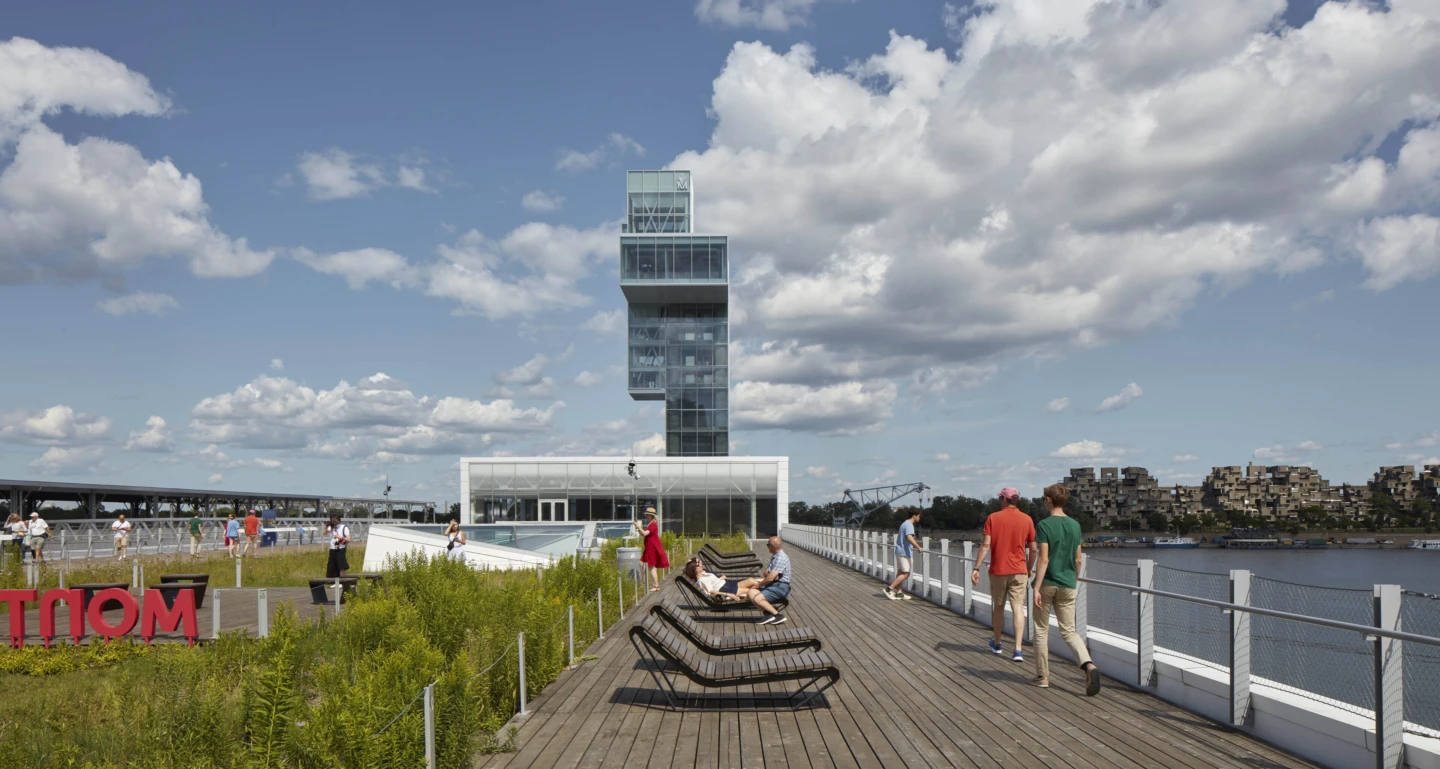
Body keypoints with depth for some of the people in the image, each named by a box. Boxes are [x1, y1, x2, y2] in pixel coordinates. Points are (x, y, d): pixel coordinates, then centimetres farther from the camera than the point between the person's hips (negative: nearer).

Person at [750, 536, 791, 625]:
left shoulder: (781, 558, -19)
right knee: (752, 593, -8)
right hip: (773, 584, 10)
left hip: (781, 587, -10)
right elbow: (766, 572, 18)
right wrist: (768, 573, -7)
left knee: (757, 599, -23)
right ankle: (769, 614, -12)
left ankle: (778, 616, -13)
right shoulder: (774, 556, 14)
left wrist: (759, 585, -7)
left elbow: (770, 578, -22)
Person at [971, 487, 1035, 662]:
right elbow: (1033, 549, 4)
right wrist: (1029, 569, 18)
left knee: (998, 607, 14)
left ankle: (997, 644, 29)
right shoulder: (1027, 520, 0)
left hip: (998, 570, 0)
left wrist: (976, 568, -7)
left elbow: (986, 545, -10)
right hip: (1019, 571, 0)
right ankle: (1018, 650, -12)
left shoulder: (993, 518, -5)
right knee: (1018, 608, -2)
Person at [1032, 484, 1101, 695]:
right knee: (1069, 631, 7)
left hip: (1047, 584, -4)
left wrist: (1036, 588, -16)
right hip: (1067, 586, 4)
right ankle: (1088, 665, -17)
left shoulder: (1044, 525, -11)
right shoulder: (1075, 526, 6)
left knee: (1041, 630, 9)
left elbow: (1043, 559, -17)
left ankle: (1043, 676, 14)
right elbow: (1078, 560, 10)